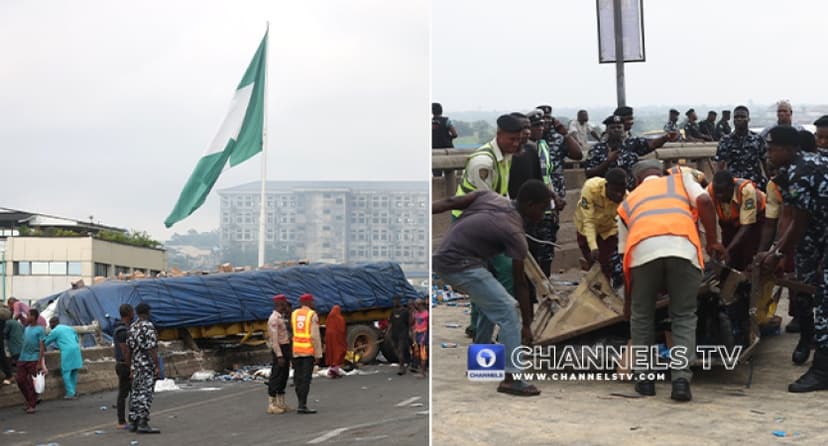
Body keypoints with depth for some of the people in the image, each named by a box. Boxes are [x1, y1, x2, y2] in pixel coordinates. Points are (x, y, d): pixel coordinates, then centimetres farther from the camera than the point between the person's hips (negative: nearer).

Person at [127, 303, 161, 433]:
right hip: (148, 365, -8)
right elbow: (151, 348, -19)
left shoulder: (132, 327, 10)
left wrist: (130, 365, 17)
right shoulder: (148, 327, -14)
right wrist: (157, 366, -16)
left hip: (136, 365, 8)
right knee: (146, 394, -9)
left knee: (135, 393, 11)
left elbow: (129, 348, 11)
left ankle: (133, 422, 14)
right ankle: (143, 424, -12)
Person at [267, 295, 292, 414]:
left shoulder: (282, 318, 13)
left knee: (284, 376, 13)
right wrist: (279, 356, -24)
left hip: (286, 350, 10)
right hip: (279, 350, -10)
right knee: (276, 377, -5)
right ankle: (271, 405, 0)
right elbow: (274, 339, -22)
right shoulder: (274, 319, -17)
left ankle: (281, 403, 20)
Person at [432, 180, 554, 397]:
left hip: (442, 259, 9)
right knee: (507, 311, -7)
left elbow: (449, 203, 3)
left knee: (491, 303, 25)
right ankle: (511, 378, -11)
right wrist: (527, 325, 2)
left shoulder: (490, 197, 9)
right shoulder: (515, 234, -10)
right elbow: (520, 283, -5)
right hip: (461, 265, -9)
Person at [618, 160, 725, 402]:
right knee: (683, 316, 12)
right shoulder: (680, 180, 32)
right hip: (683, 247, -1)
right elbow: (704, 202, 10)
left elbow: (625, 254, 34)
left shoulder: (627, 202, 35)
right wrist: (712, 241, 14)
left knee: (641, 316, 19)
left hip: (643, 250, 1)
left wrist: (628, 300, 41)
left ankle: (643, 378, 22)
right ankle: (681, 380, 2)